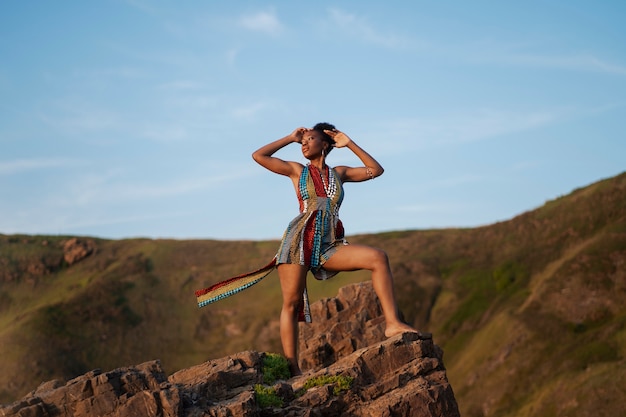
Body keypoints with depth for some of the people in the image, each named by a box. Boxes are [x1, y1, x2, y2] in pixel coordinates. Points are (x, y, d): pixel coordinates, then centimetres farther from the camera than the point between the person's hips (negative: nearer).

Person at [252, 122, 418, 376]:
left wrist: (349, 144, 15)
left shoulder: (339, 173, 20)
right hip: (300, 240, -2)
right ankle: (292, 369, -8)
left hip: (329, 246, 2)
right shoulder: (297, 171, 14)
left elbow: (376, 170, 18)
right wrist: (290, 138, 15)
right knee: (291, 304, -9)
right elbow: (259, 155, 8)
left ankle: (392, 322, -24)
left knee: (378, 258, -20)